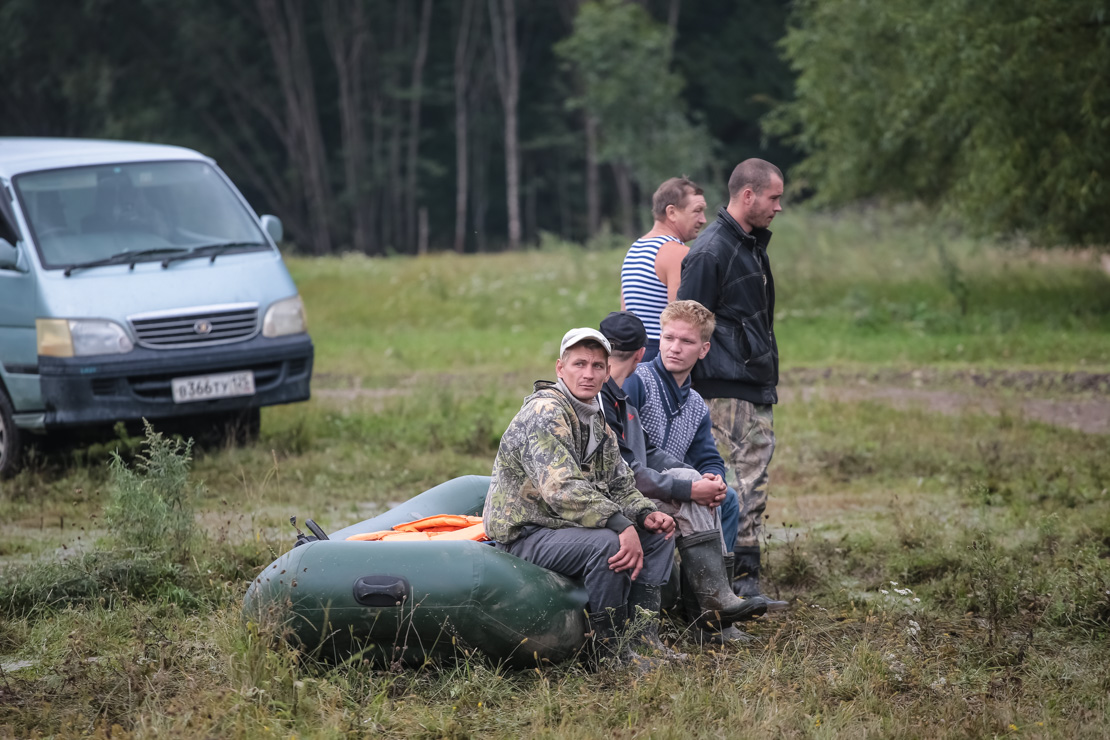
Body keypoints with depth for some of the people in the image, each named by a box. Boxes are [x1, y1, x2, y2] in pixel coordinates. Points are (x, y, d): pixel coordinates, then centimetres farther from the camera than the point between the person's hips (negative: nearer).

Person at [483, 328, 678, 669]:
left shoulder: (597, 423, 13)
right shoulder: (544, 413, -19)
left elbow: (621, 485, 16)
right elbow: (562, 488, -30)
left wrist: (645, 514, -6)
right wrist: (622, 525, -36)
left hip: (564, 526, 10)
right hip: (525, 534, -10)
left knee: (658, 535, 4)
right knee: (608, 544, -33)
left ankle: (642, 638, 1)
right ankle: (610, 652, -20)